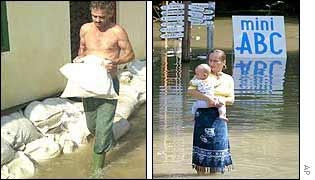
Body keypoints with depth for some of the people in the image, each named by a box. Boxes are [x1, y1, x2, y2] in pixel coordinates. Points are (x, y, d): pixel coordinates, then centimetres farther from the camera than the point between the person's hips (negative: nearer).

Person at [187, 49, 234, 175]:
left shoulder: (228, 79, 13)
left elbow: (231, 99, 9)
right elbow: (190, 91, -13)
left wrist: (221, 101, -13)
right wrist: (207, 98, -24)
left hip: (219, 116, 3)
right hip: (203, 114, -3)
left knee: (217, 144, 5)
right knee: (202, 143, -2)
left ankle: (214, 172, 19)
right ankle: (201, 173, 9)